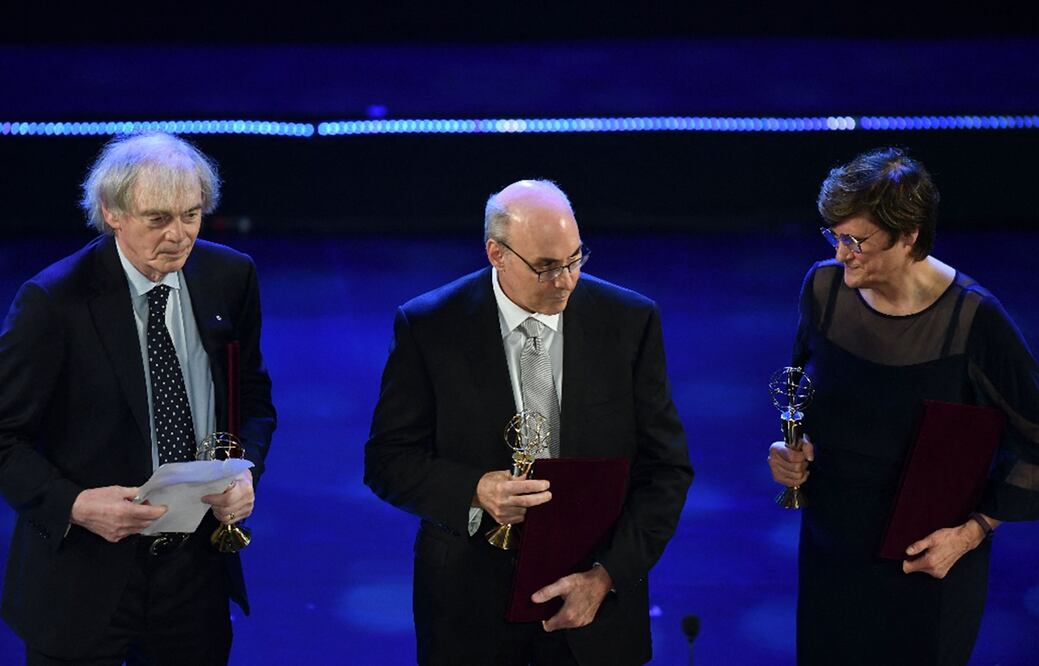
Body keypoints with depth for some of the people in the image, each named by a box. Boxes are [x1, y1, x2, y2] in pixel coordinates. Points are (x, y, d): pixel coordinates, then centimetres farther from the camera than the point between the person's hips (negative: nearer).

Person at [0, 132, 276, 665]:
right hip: (83, 580, -4)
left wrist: (245, 471, -7)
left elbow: (252, 395, 12)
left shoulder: (230, 277, -1)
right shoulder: (55, 301, -15)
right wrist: (73, 504, -24)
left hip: (197, 564, 4)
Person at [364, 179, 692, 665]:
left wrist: (608, 575, -13)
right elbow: (387, 461, -5)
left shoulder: (630, 322, -5)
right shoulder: (427, 327, -7)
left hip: (596, 601, 1)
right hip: (472, 601, -1)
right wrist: (475, 491, -23)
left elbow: (665, 469, -2)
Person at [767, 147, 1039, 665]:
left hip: (927, 559, -4)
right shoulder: (824, 287, -6)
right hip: (832, 544, 4)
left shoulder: (972, 320, -21)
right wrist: (793, 448, -6)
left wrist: (974, 531, -15)